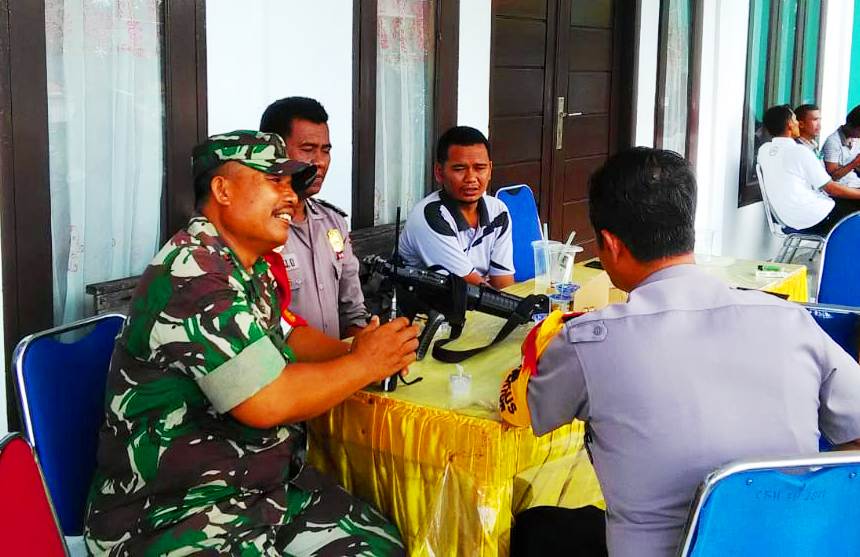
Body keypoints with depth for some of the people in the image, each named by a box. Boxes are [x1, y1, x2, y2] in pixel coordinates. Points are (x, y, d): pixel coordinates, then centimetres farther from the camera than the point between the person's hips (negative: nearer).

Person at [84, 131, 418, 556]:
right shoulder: (194, 273, -21)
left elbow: (286, 334, 23)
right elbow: (267, 402, -25)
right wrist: (364, 364, -11)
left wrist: (350, 351, 2)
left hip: (265, 485, 9)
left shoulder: (253, 267, 8)